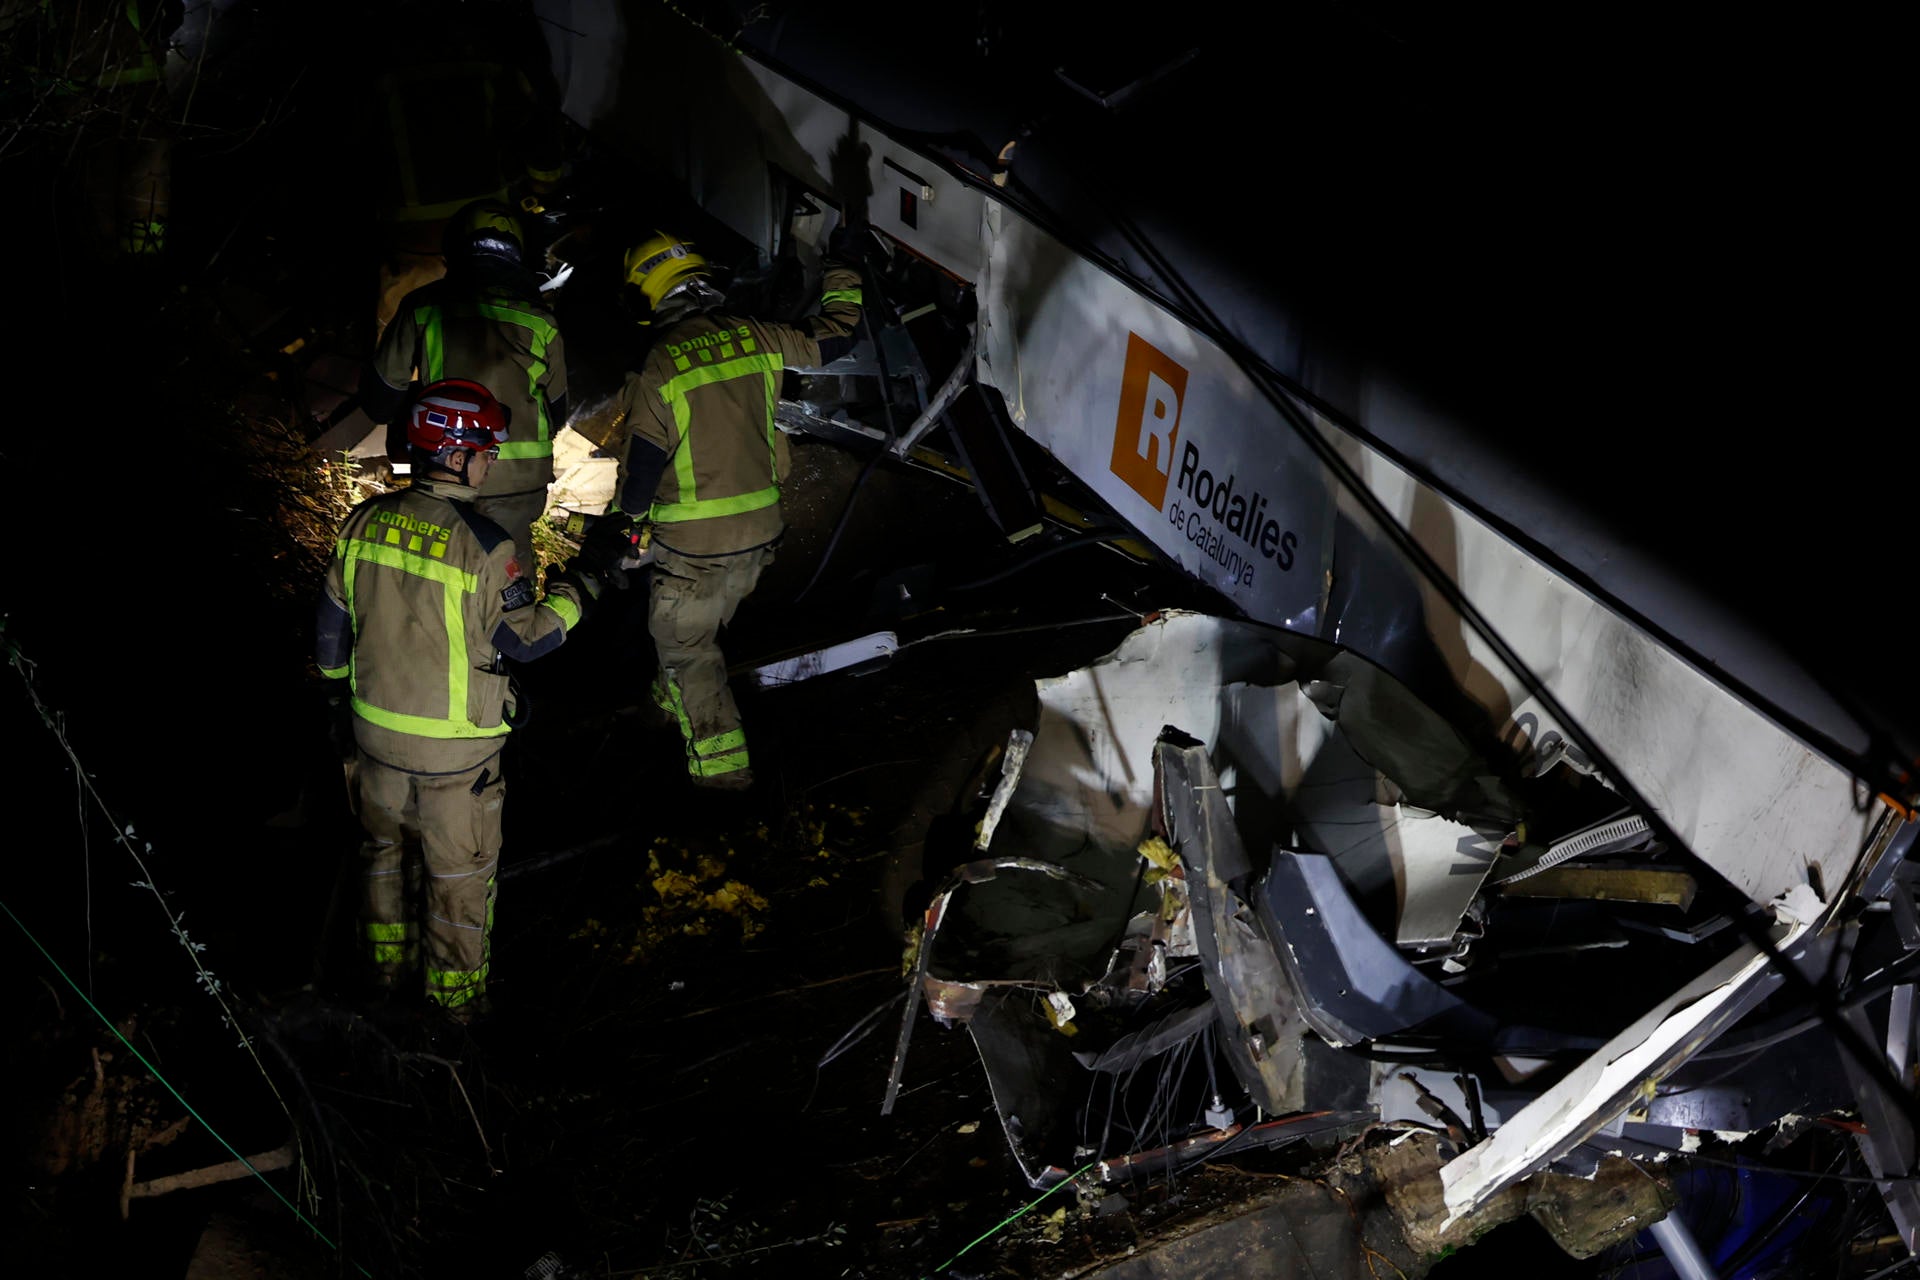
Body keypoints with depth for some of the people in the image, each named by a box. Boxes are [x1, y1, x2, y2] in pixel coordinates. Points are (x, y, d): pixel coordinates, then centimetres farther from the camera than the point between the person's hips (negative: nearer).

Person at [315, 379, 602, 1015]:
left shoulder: (365, 523, -9)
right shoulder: (485, 545, -25)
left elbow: (333, 626, 2)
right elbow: (527, 640, -15)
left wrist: (338, 688, 20)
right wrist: (577, 590, 1)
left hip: (376, 730, 5)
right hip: (457, 747, -5)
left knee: (384, 840, 27)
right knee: (460, 866, 15)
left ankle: (386, 955, 43)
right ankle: (455, 985, 29)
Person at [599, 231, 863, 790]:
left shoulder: (658, 371, -18)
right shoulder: (756, 339, -5)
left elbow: (640, 469, -13)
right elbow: (833, 337, 11)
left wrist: (627, 517, 7)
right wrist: (843, 278, 28)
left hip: (693, 543, -6)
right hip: (759, 532, 6)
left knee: (685, 643, 9)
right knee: (705, 622, 28)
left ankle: (723, 760, 8)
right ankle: (672, 702, 50)